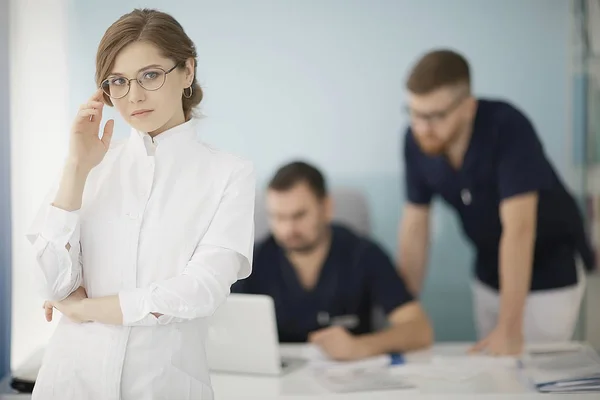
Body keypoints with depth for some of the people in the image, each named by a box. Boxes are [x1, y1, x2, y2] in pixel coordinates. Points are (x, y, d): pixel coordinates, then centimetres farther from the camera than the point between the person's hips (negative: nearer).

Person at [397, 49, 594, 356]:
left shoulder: (507, 127, -29)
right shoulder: (415, 141, -13)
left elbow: (519, 228, -33)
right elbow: (415, 224, -3)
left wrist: (510, 328, -36)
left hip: (549, 276, -5)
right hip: (489, 276, 5)